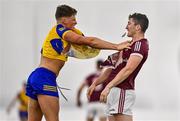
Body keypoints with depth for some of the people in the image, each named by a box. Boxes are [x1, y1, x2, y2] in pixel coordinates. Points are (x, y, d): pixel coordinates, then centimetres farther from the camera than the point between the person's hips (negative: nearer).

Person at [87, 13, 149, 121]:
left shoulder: (140, 45, -11)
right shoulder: (131, 44, 21)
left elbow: (128, 70, -22)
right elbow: (113, 68, 23)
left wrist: (108, 87, -28)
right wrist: (95, 83, 18)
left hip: (122, 91, -10)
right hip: (115, 90, 10)